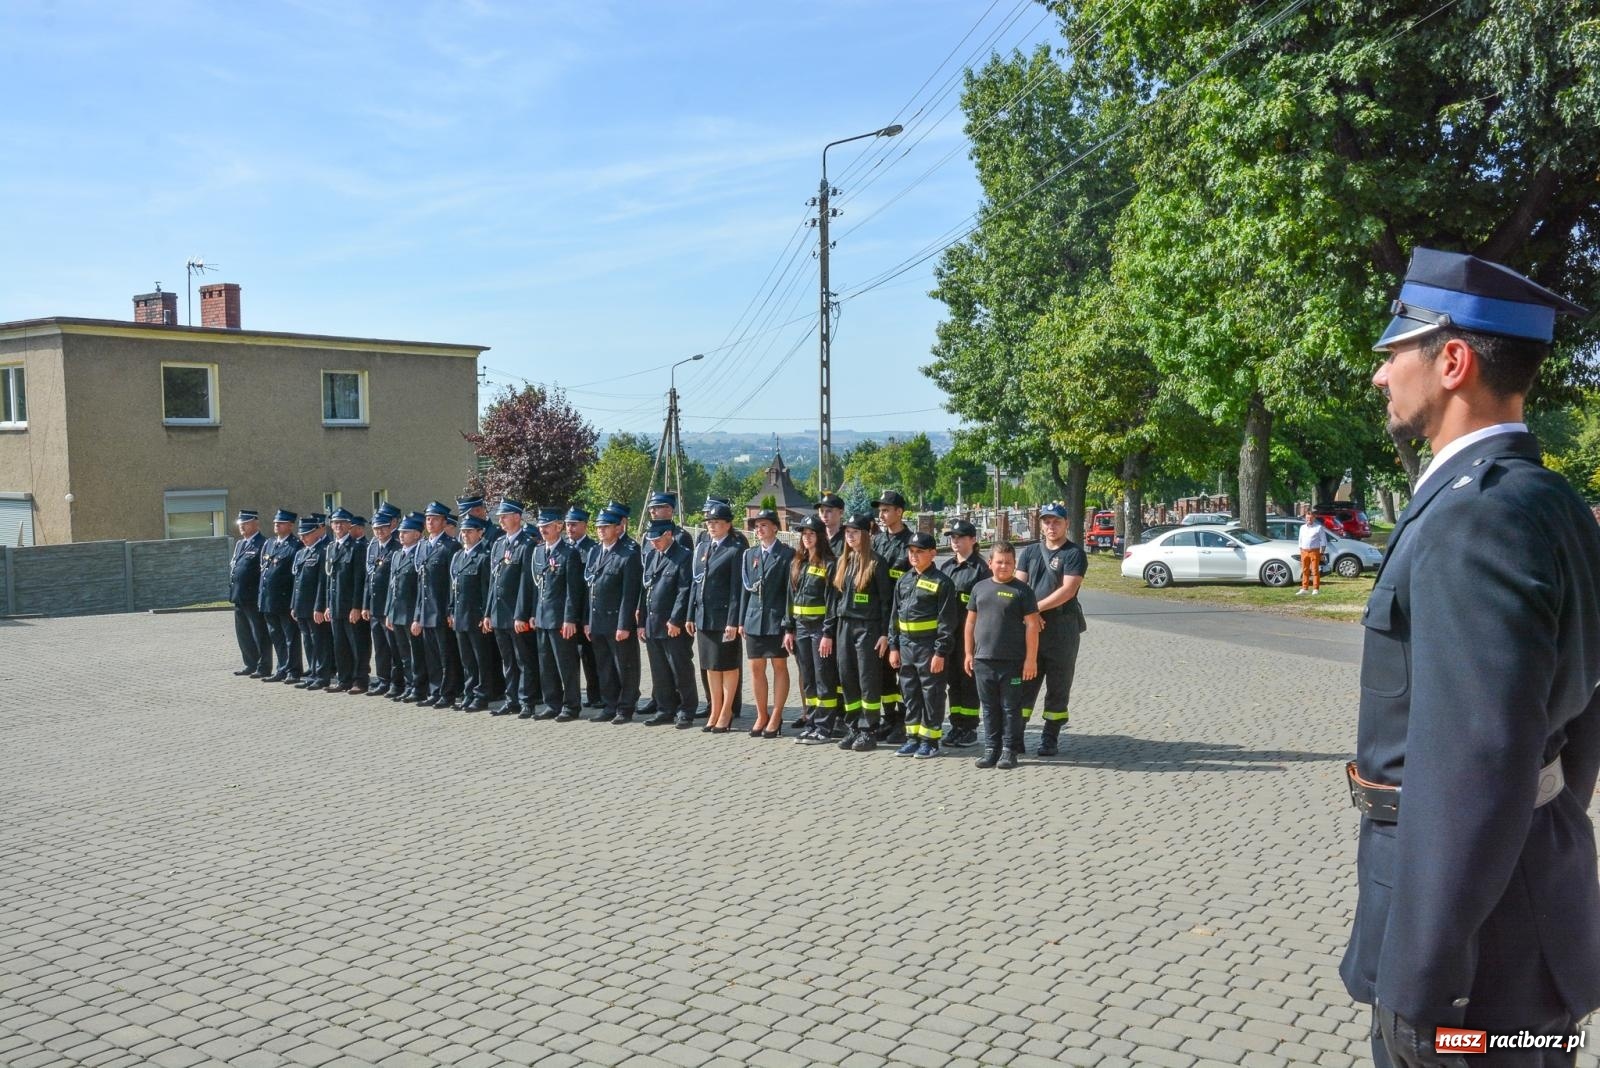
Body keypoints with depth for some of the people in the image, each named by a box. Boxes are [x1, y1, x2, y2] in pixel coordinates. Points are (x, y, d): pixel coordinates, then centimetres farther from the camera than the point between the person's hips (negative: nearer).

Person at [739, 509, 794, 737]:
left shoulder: (787, 554, -5)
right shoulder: (749, 554, 11)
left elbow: (790, 590, -8)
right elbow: (745, 588, 12)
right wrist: (742, 621, 9)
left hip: (776, 620, -5)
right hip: (754, 619, 5)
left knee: (779, 667, 4)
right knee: (756, 667, 8)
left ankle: (776, 717, 10)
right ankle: (762, 716, 18)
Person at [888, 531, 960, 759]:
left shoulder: (942, 582, -7)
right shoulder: (903, 581, 12)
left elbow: (948, 620, -11)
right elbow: (895, 615, 15)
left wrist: (940, 652, -15)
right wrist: (893, 646, 10)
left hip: (929, 646, -6)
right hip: (906, 645, 7)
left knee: (932, 695, 2)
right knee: (910, 694, 12)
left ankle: (930, 740, 10)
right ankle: (913, 737, 21)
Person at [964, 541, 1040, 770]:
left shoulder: (1022, 590, -3)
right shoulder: (980, 588, 9)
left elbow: (1032, 625, -5)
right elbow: (971, 622, 14)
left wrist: (1031, 659, -9)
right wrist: (968, 653, 10)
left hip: (1012, 662, -4)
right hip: (983, 660, 4)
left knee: (1011, 708, 4)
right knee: (989, 708, 11)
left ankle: (1009, 750, 13)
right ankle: (991, 749, 19)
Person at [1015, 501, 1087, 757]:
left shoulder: (1074, 553, -3)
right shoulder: (1030, 552, 12)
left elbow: (1068, 590, -14)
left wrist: (1036, 608, -16)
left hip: (1062, 628, -3)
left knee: (1058, 687, 5)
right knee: (1025, 682, 3)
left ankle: (1050, 739, 13)